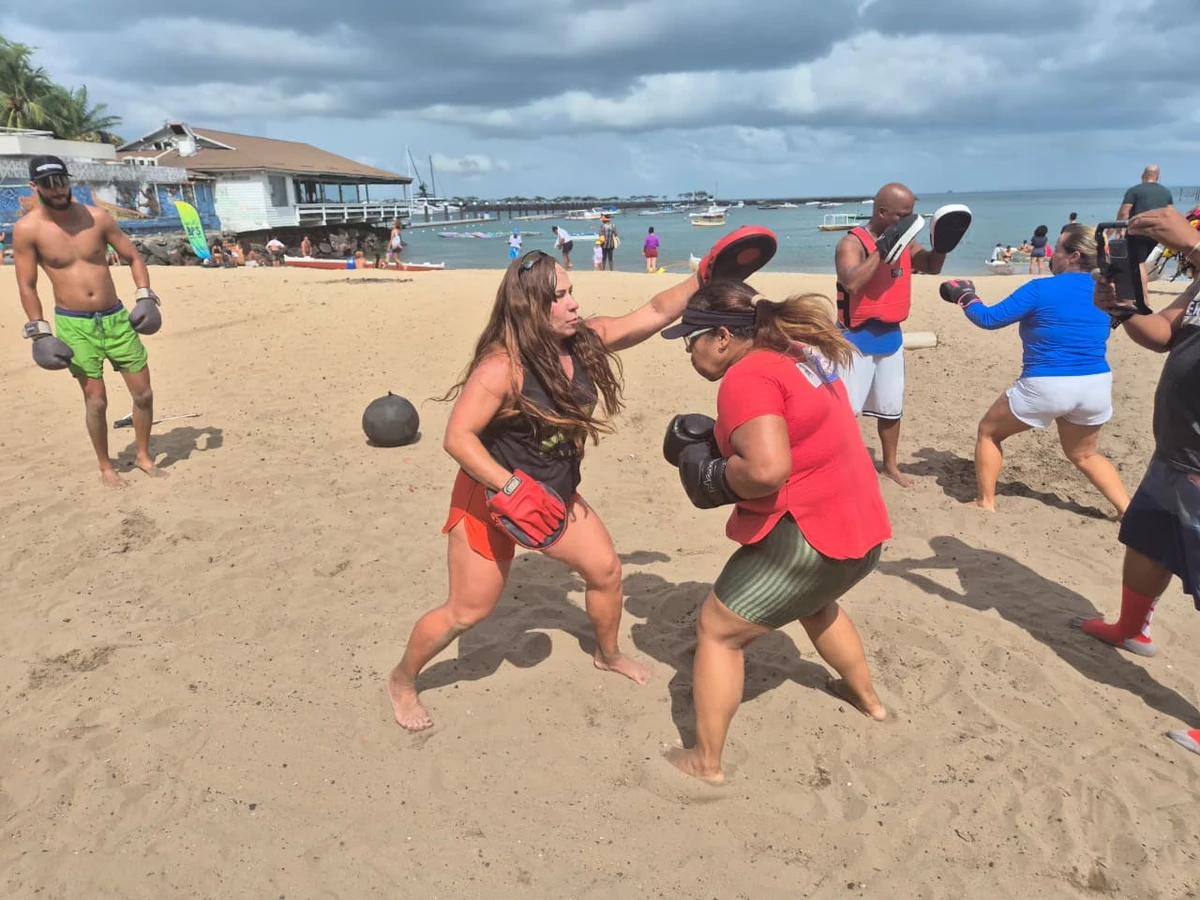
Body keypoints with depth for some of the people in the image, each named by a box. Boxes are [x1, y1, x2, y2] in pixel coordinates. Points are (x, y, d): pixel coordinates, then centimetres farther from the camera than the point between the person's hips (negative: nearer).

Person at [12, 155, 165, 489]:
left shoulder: (96, 217, -1)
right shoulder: (27, 230, -7)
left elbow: (133, 257, 8)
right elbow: (27, 286, -3)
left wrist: (145, 295, -4)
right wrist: (39, 331, -7)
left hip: (116, 317, 3)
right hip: (73, 324, -2)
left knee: (143, 392, 4)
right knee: (96, 400, -2)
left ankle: (143, 455, 24)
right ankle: (105, 467, 17)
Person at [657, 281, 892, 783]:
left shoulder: (747, 377, -19)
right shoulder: (801, 355, 10)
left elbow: (768, 470, -31)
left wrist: (712, 478, -13)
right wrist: (720, 442, 8)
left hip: (807, 535, -10)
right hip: (858, 527, 10)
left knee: (716, 632, 5)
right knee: (814, 603, 37)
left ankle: (706, 763, 15)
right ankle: (867, 697, 55)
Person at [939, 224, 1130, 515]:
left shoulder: (1041, 289, -11)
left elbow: (989, 318, -5)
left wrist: (965, 297, 13)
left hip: (1046, 387, -5)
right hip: (1097, 385, 6)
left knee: (988, 432, 17)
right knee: (1084, 455, 28)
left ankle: (985, 503, 19)